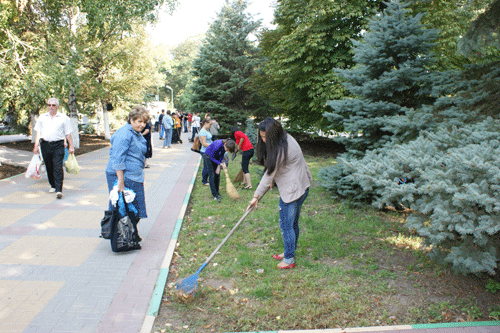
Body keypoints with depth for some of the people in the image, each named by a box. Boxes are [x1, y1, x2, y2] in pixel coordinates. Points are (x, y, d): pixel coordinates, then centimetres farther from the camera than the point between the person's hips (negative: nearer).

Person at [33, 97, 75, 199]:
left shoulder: (63, 117, 6)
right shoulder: (42, 117, 15)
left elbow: (68, 133, 6)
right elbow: (38, 132, 16)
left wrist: (71, 146, 3)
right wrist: (36, 145, 8)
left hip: (58, 145, -4)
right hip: (45, 144, 4)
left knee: (58, 168, -11)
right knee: (49, 167, 10)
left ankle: (59, 190, -14)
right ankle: (53, 186, 26)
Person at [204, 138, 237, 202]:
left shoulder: (225, 145, -18)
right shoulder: (218, 145, -38)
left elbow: (221, 156, -3)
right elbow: (212, 157, -23)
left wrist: (218, 166, -10)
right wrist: (221, 164, -24)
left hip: (216, 157, 6)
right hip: (208, 157, -6)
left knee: (217, 175, 5)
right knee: (212, 175, -8)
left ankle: (217, 193, 16)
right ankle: (215, 195, -6)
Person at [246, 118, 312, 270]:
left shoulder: (280, 149, -25)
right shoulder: (285, 139, 5)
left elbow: (269, 174, -20)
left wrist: (256, 196, -13)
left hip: (293, 190, -10)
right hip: (299, 187, 10)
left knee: (286, 225, 1)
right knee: (293, 223, 19)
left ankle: (289, 259, 14)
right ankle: (290, 252, 33)